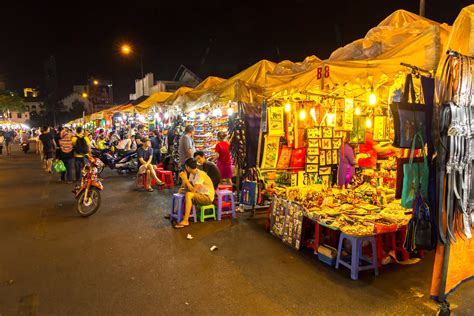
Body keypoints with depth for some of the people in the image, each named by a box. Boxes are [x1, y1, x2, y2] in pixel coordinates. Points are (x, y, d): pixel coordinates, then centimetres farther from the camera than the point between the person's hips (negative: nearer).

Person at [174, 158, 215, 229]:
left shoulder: (200, 174, -23)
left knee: (189, 194, -31)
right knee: (181, 192, 7)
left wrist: (185, 179, -22)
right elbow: (189, 187, 9)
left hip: (208, 197, -9)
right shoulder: (192, 174, 4)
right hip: (199, 194, 9)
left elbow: (193, 190, -28)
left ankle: (185, 221, -31)